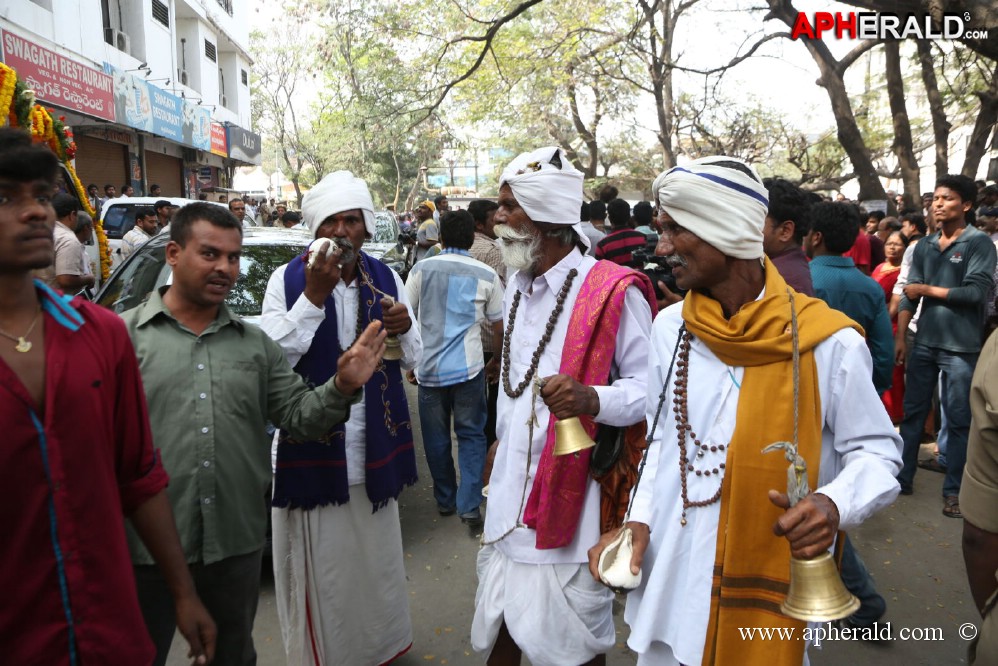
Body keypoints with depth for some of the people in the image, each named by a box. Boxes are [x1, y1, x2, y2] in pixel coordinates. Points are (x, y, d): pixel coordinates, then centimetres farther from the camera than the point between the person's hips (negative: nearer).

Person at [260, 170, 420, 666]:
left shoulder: (386, 279, 4)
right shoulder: (287, 280, -6)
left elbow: (412, 360, 7)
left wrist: (404, 331, -15)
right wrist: (313, 297, -23)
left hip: (374, 449, 4)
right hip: (312, 448, -3)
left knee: (376, 562, 19)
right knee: (321, 571, 7)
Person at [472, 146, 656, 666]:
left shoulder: (614, 291, -15)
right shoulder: (517, 286, 12)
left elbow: (651, 386, -15)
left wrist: (593, 400, -32)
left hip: (571, 497, -7)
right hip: (511, 487, 7)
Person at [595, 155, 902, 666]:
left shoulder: (828, 342, -15)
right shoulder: (669, 328, -2)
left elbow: (877, 451, -5)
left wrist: (834, 504, -25)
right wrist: (639, 518, -3)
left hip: (766, 589, -3)